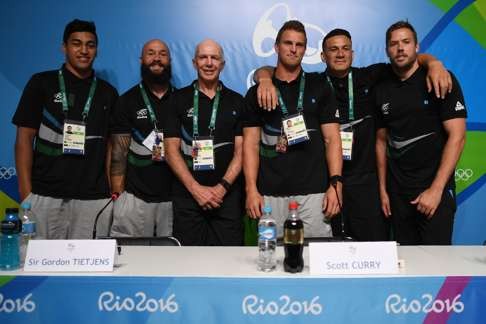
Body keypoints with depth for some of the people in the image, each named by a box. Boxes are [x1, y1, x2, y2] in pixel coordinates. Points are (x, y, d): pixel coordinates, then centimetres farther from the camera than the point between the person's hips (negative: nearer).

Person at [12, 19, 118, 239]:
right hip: (45, 195, -1)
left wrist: (115, 190, 2)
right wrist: (25, 193, -6)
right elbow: (24, 138, 2)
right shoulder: (41, 83, 5)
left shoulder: (107, 93, 11)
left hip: (94, 198, 2)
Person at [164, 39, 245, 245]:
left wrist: (223, 186, -11)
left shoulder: (236, 102, 8)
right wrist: (195, 188, -10)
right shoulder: (179, 99, 6)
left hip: (227, 195, 1)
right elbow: (171, 149, 0)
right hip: (187, 195, 0)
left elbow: (241, 150, 3)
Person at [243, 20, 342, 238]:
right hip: (270, 194, 1)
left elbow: (332, 139, 4)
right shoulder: (256, 93, 8)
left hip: (314, 191, 0)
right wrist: (251, 189, -5)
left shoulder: (319, 88, 8)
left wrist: (335, 183, -7)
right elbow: (251, 144, 5)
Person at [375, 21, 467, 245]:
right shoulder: (382, 90, 7)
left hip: (435, 191, -3)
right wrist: (383, 189, 7)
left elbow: (457, 136, -11)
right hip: (397, 193, 4)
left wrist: (436, 189, -16)